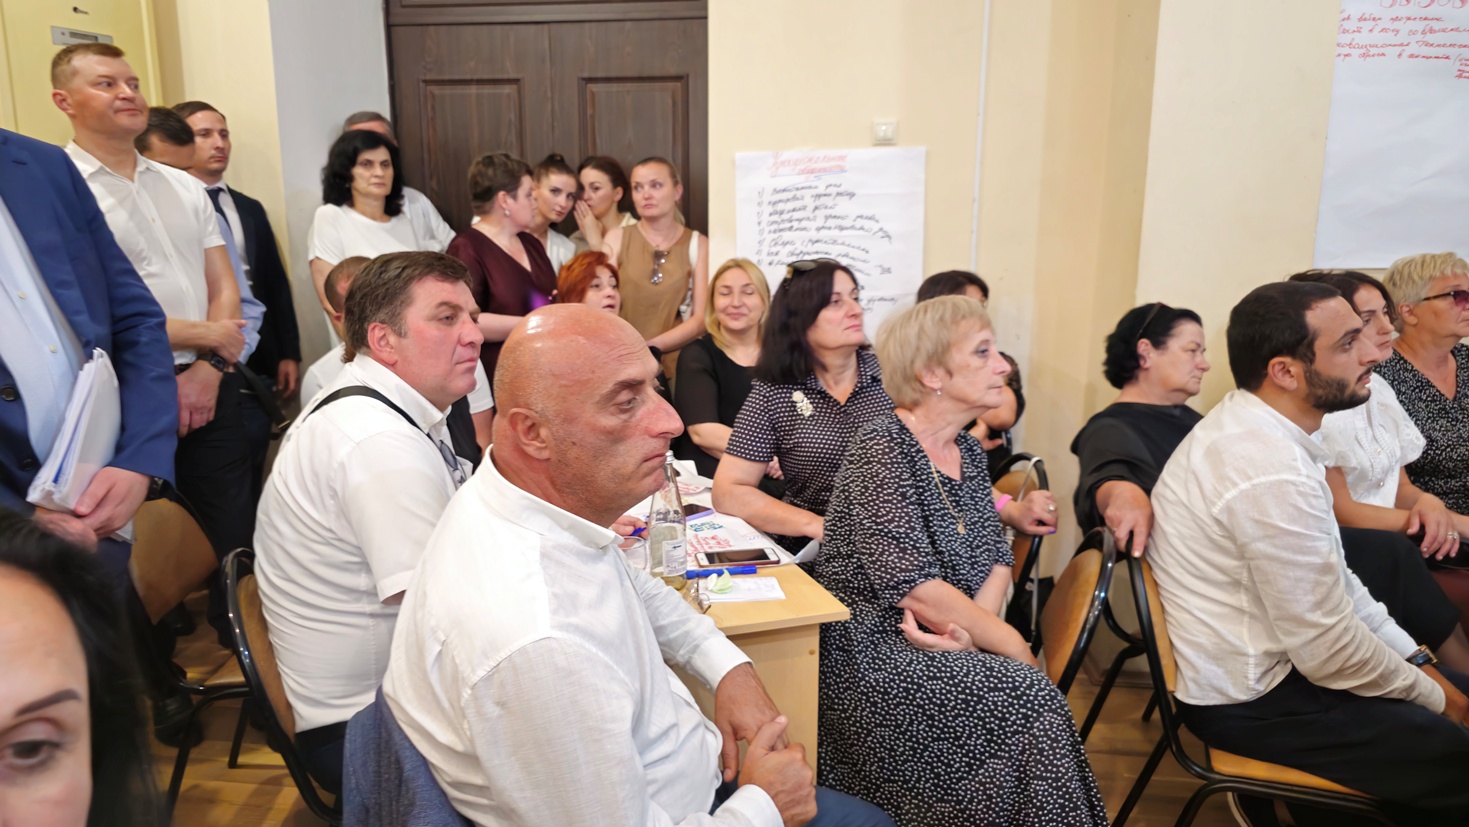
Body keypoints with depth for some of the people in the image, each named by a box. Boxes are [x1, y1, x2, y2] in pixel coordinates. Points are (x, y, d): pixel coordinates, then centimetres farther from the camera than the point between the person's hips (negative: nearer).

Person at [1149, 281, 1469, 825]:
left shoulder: (1246, 425, 1)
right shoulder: (1273, 474, -29)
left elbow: (1334, 577, 12)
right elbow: (1330, 651, -22)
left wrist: (1416, 658, 7)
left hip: (1263, 659, 9)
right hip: (1249, 702, -9)